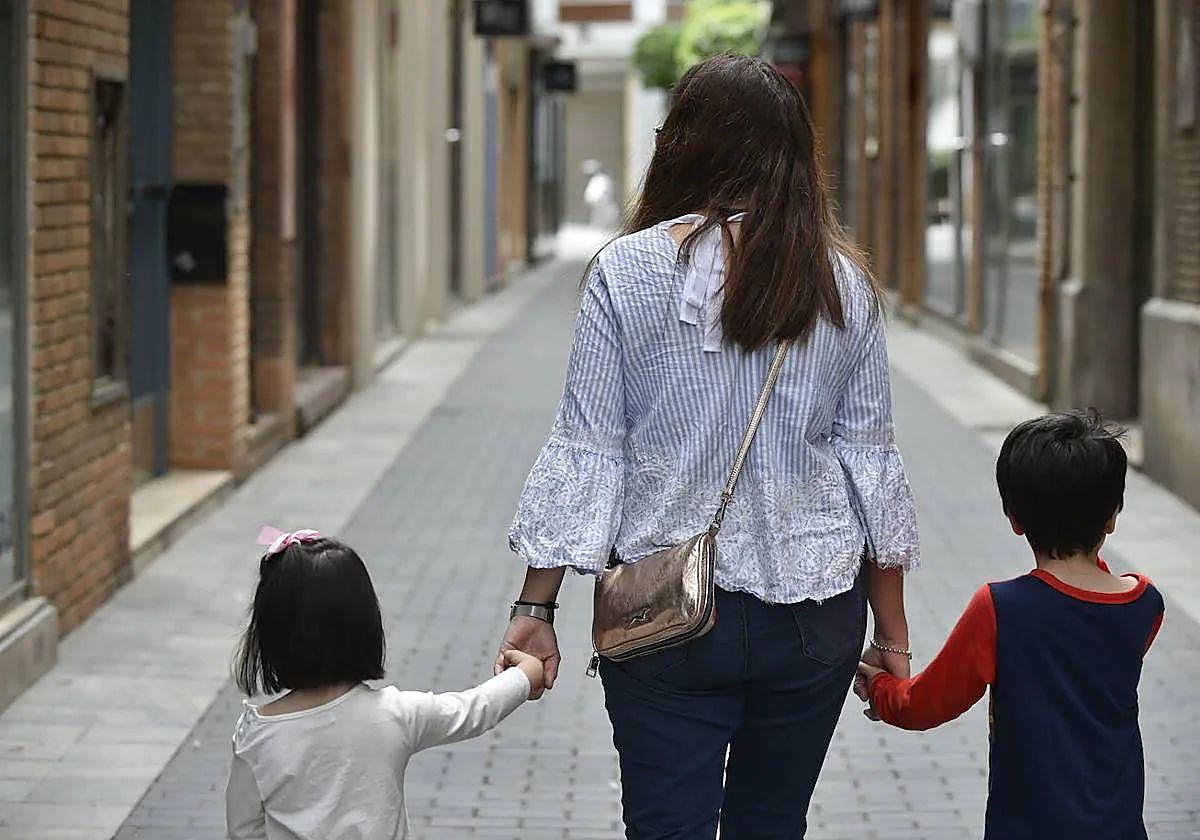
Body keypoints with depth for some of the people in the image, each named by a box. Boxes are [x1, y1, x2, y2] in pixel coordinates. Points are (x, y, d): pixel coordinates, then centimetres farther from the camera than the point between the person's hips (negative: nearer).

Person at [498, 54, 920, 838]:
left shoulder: (627, 271, -6)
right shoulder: (843, 284, 0)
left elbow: (585, 450, -6)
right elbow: (872, 461, 3)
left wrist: (537, 606, 0)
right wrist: (892, 629, 10)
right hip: (814, 610, 2)